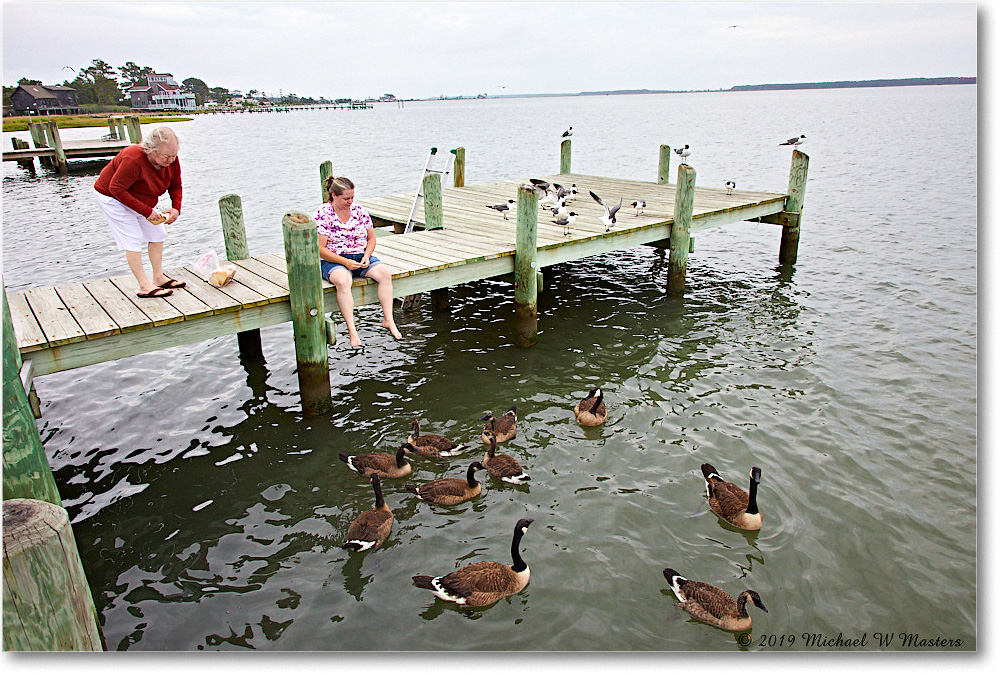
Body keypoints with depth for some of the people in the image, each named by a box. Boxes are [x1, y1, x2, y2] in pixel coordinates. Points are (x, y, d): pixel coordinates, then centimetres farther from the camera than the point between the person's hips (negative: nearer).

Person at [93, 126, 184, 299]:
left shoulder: (171, 160, -15)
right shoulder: (134, 160, -37)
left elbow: (175, 185, -1)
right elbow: (116, 189, -32)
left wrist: (176, 208, -19)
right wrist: (146, 211, -33)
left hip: (139, 200, 8)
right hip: (111, 197, -8)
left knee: (157, 234, 4)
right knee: (133, 239, -13)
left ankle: (158, 278, 14)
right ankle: (144, 287, -12)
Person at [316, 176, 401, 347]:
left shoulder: (359, 210, 6)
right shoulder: (322, 214, -7)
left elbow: (371, 238, 14)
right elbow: (320, 249, -10)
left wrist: (366, 256, -6)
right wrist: (345, 262, -21)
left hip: (360, 258, 4)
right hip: (332, 261, -4)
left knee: (385, 273, -23)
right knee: (343, 281, -38)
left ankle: (388, 320, -21)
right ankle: (352, 330, -37)